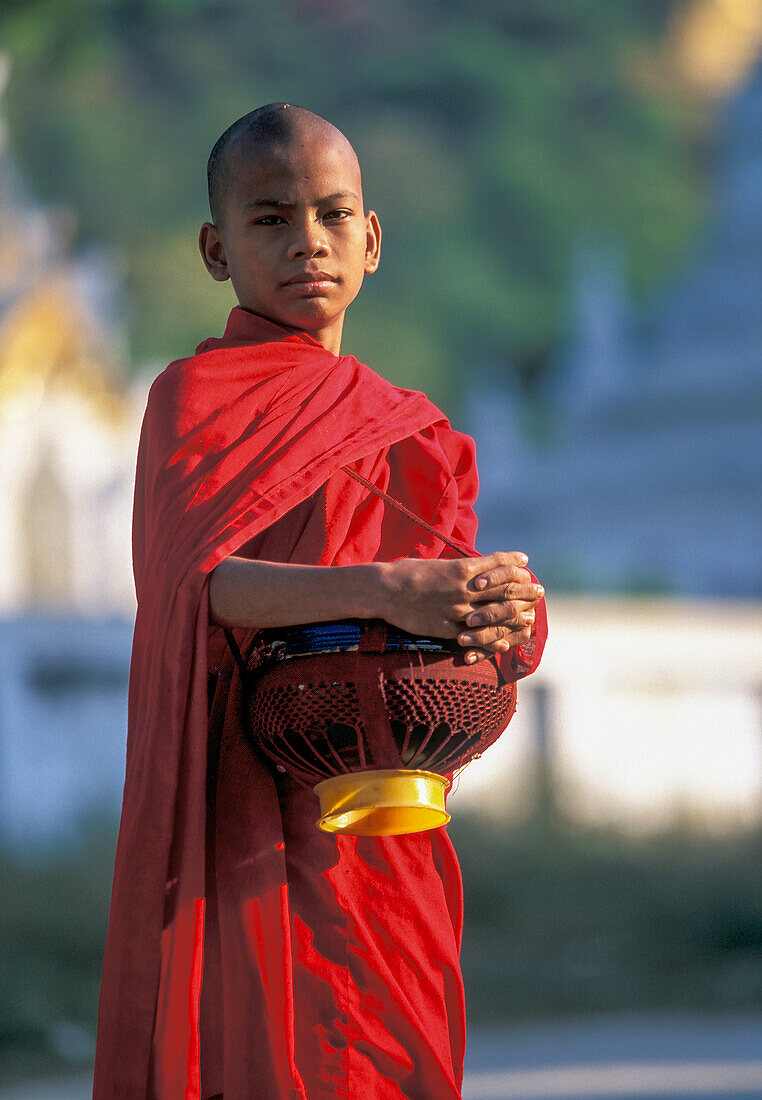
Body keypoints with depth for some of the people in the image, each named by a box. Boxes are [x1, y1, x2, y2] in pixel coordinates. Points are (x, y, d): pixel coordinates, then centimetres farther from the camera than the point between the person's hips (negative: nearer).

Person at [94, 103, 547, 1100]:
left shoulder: (409, 430, 17)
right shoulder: (199, 395, -1)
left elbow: (466, 601, 11)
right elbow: (202, 583, -17)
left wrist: (505, 620, -13)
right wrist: (386, 591, -32)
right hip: (259, 822, -6)